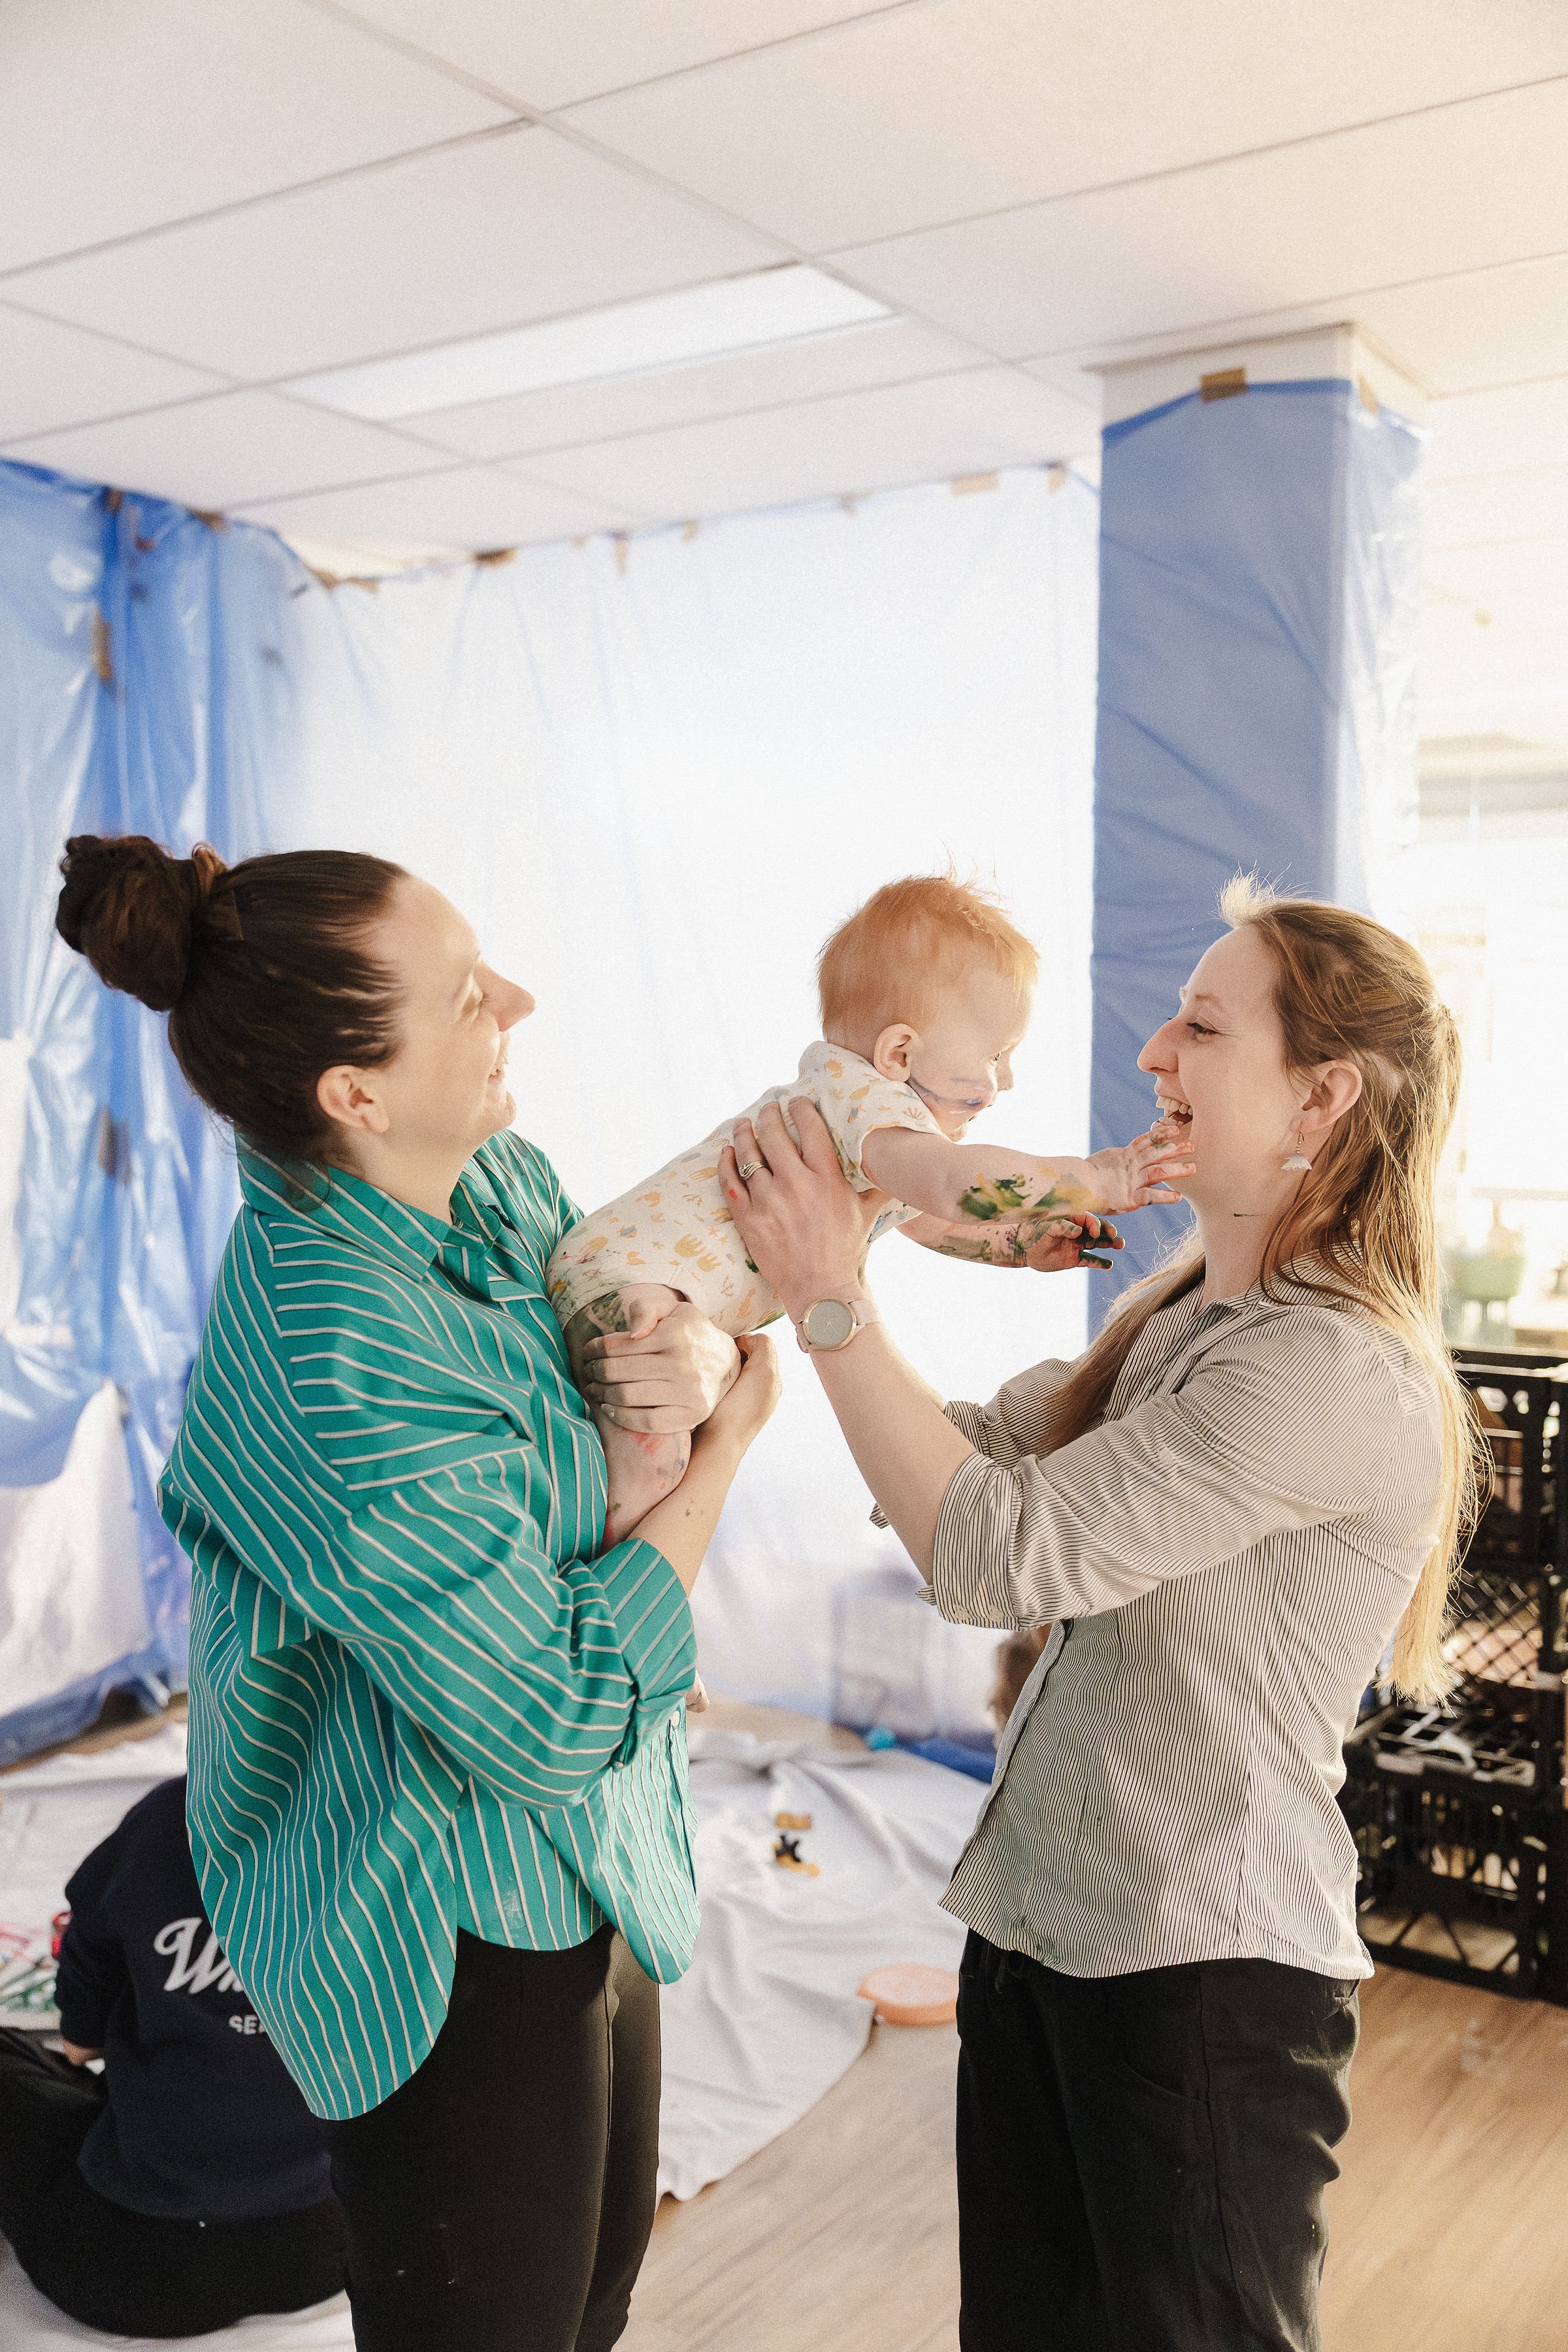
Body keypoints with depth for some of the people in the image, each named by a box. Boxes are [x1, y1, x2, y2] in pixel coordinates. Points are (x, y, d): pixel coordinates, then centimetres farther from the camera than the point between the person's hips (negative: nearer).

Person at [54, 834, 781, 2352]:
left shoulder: (501, 1175, -6)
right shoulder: (340, 1368, -33)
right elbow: (557, 1723, -29)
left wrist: (699, 1359, -17)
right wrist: (726, 1434, -19)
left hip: (581, 1866, 9)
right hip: (460, 1935, -8)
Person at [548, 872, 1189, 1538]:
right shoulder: (858, 1097, -23)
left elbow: (923, 1216, 29)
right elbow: (957, 1182, -41)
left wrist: (1022, 1243, 15)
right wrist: (1097, 1178, -31)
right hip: (627, 1277, -11)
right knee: (651, 1457, -29)